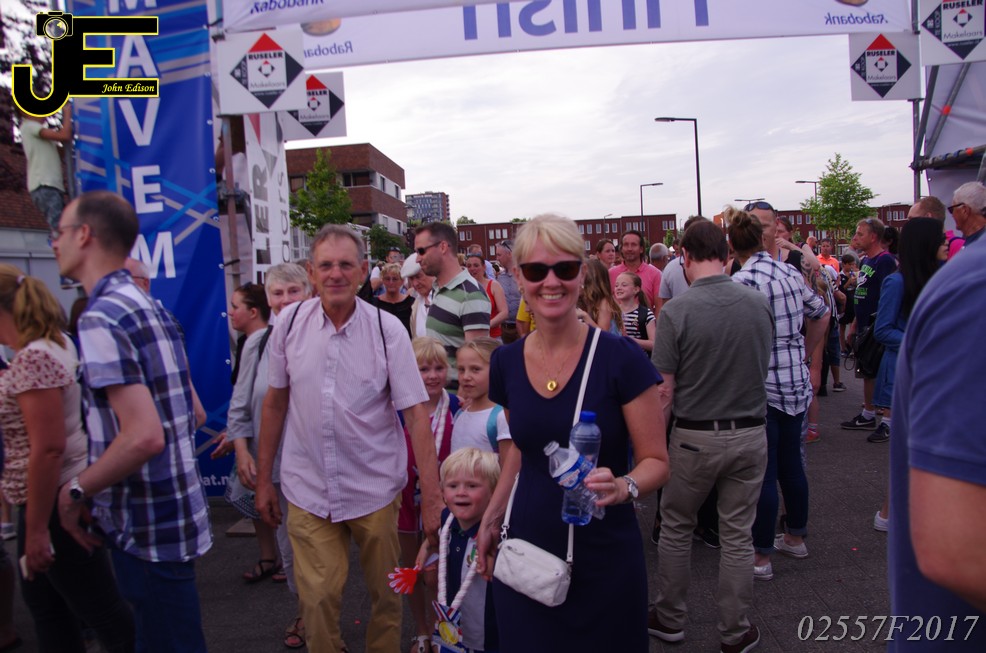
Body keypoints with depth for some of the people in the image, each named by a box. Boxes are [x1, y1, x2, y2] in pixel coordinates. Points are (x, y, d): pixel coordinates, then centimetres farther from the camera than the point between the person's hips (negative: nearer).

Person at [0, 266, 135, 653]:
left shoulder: (32, 359, -22)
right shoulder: (53, 345, 9)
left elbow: (48, 449, -26)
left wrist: (36, 529, -21)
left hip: (56, 504, -10)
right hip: (58, 497, 10)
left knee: (101, 608, 2)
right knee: (43, 601, 22)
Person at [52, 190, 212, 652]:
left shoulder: (101, 318, -17)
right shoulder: (152, 307, 11)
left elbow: (143, 436, -26)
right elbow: (192, 413, 16)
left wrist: (75, 492, -11)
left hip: (146, 526, -9)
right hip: (178, 510, 9)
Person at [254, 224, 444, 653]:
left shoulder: (387, 329, -9)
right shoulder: (290, 324, -3)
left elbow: (416, 413, -11)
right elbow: (275, 403, 6)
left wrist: (432, 497, -14)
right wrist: (263, 479, 9)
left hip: (375, 489, -1)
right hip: (308, 491, 1)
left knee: (386, 595, 14)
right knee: (317, 599, 6)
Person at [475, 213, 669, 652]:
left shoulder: (620, 359, -15)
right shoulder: (506, 363, -1)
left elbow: (657, 462, -8)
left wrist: (621, 487, -27)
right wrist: (491, 518, 9)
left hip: (604, 561, -3)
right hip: (525, 552, 4)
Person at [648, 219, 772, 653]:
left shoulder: (676, 312, -17)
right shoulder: (759, 303, -4)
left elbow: (664, 392, -14)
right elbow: (763, 367, 9)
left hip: (695, 437, -3)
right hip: (750, 434, 3)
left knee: (676, 527, 17)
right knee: (737, 536, 14)